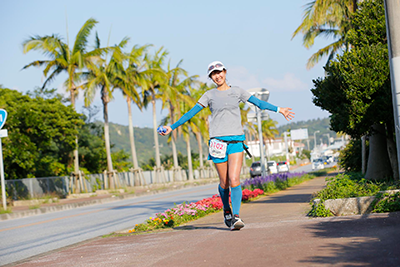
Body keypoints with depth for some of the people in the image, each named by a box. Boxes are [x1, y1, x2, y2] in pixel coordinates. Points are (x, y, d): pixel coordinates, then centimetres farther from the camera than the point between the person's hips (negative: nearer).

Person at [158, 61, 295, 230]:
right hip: (218, 141, 0)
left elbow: (259, 103, 13)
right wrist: (172, 127, 10)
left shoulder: (237, 92, 11)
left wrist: (279, 110, 7)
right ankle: (226, 210, 29)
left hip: (236, 141, 0)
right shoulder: (209, 95, 10)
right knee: (224, 183, 4)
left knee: (234, 180, -14)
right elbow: (191, 113, 12)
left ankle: (235, 217, -13)